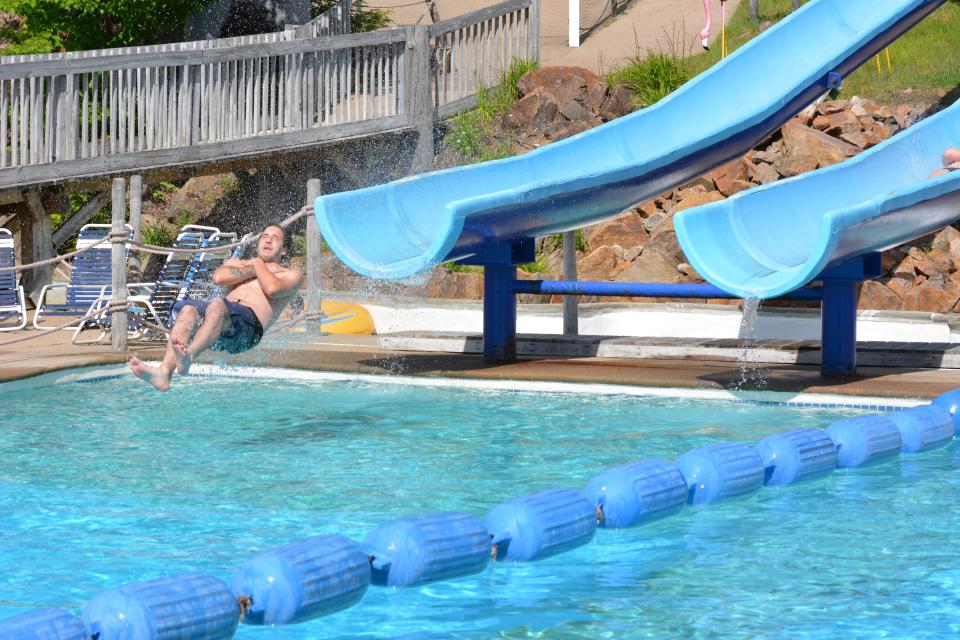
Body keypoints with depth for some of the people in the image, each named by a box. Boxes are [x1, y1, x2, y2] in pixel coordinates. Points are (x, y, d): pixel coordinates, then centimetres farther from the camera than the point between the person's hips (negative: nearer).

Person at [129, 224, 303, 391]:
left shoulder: (291, 275, 25)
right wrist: (253, 270, 12)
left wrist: (258, 264, 14)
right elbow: (218, 277, 10)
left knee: (217, 305, -36)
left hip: (251, 325, -5)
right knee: (187, 310, -28)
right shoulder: (236, 263, 36)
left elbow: (272, 289, -2)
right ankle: (164, 371, -49)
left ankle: (188, 356, -65)